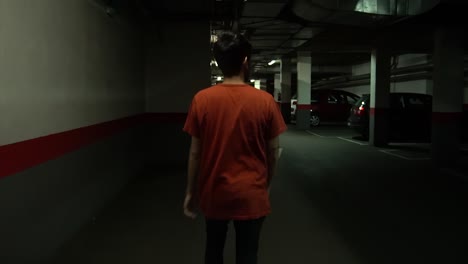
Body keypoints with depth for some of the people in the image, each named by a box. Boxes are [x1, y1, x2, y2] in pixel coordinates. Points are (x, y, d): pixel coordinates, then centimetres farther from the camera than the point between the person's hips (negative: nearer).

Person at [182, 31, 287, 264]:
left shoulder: (201, 99, -9)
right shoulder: (265, 101, -10)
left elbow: (195, 153, -5)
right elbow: (273, 151, -3)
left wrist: (191, 192, 7)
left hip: (215, 193, 1)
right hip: (252, 195, -1)